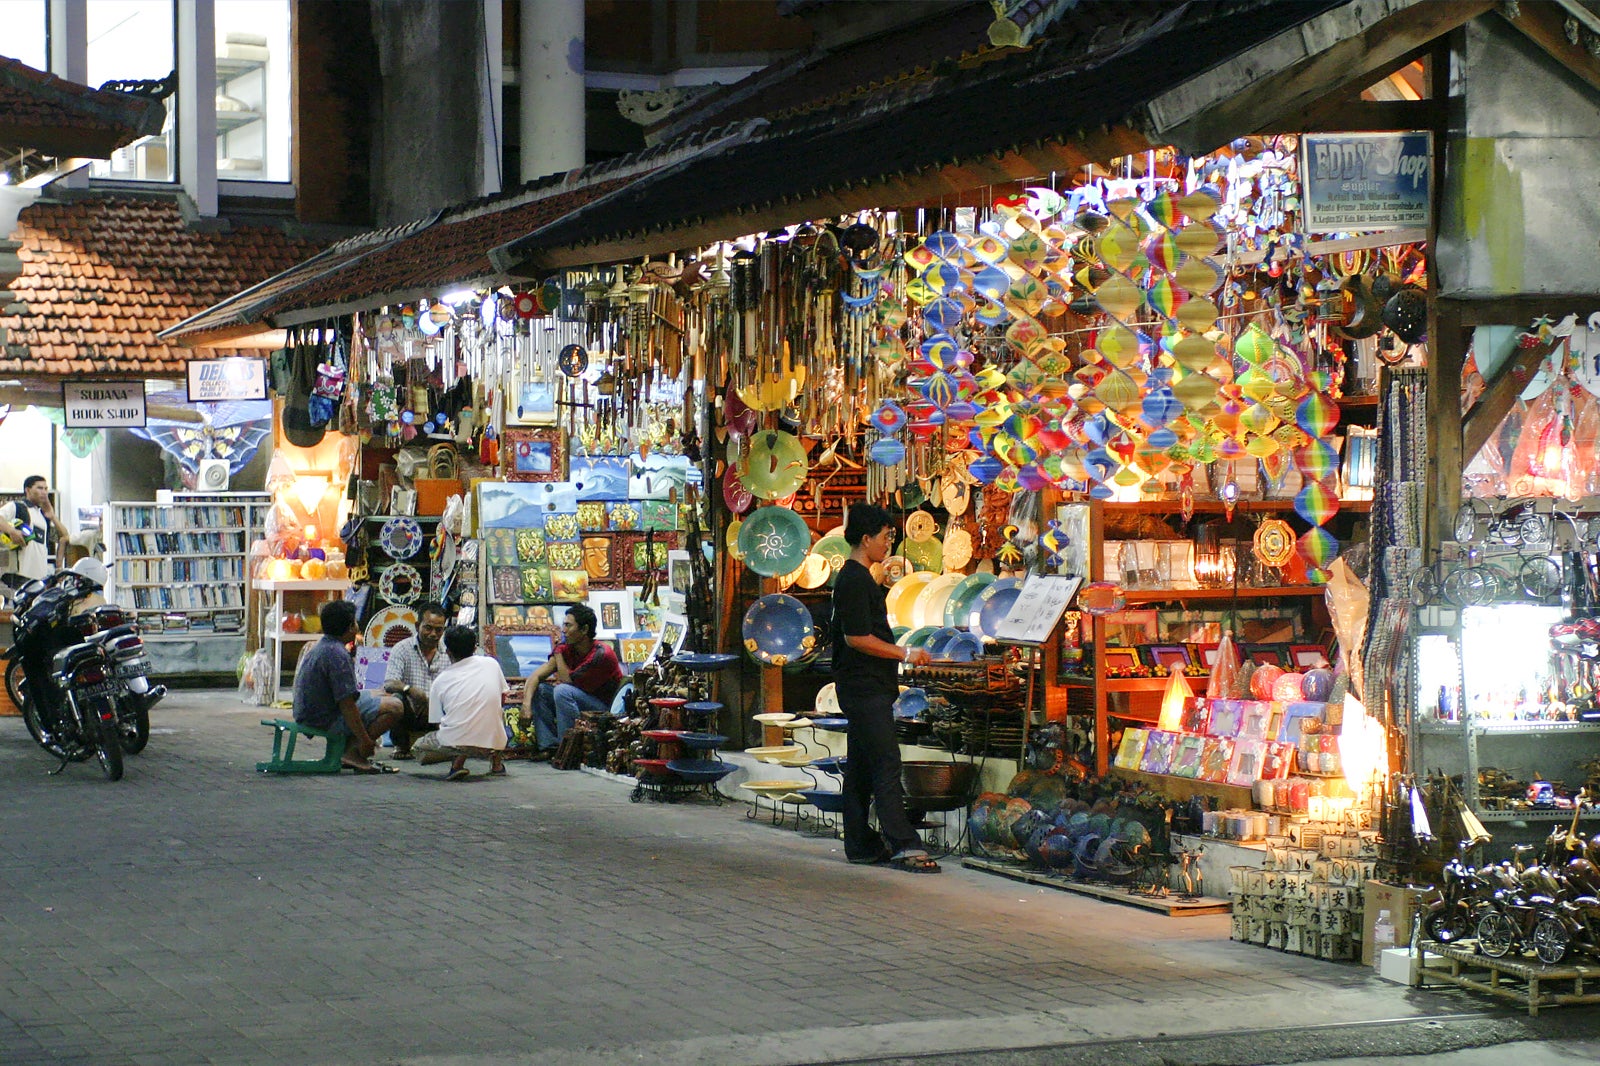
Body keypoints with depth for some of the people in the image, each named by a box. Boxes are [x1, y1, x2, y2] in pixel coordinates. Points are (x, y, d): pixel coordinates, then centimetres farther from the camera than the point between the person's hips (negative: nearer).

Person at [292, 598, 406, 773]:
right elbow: (347, 704, -24)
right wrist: (364, 739, -19)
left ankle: (350, 752, 10)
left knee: (380, 696, 25)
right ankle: (353, 752, -10)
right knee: (394, 707, -12)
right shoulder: (337, 654, -22)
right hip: (326, 720, -11)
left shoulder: (317, 647, 11)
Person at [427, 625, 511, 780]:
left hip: (453, 743, -3)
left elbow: (437, 719, 14)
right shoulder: (491, 664, 8)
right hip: (491, 743, 3)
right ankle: (496, 764, 26)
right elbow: (502, 698, 20)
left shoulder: (440, 681, 7)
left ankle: (457, 764, 2)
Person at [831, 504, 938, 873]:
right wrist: (904, 654, -16)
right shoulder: (855, 580, -15)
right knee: (886, 763, -13)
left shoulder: (858, 578, 17)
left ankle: (861, 843, 15)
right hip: (865, 687, -11)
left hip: (868, 686, 11)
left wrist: (901, 655, 24)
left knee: (861, 766, 12)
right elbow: (857, 638, -21)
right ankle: (903, 846, -17)